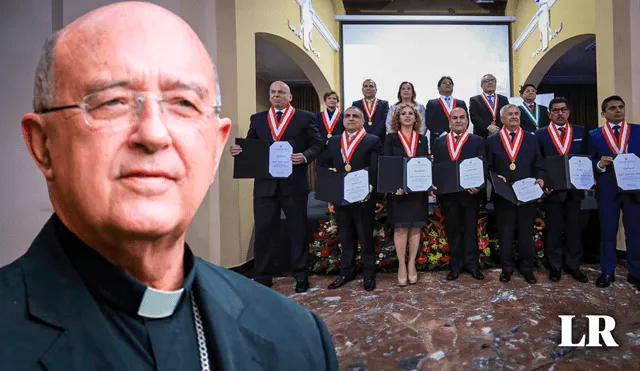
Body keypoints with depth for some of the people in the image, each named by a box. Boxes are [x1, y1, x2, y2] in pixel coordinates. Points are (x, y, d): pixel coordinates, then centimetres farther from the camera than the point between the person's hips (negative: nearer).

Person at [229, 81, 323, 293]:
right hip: (265, 183, 3)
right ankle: (262, 277, 18)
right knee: (263, 230, 5)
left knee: (298, 230, 7)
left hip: (294, 183, -2)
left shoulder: (305, 118, 4)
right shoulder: (257, 119, 13)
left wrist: (305, 156, -17)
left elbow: (317, 144, 1)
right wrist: (238, 150, -10)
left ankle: (301, 276, 21)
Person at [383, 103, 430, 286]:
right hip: (398, 189, -3)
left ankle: (412, 264, 15)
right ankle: (401, 266, 10)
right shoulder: (391, 138, 2)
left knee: (415, 227, 5)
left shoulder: (423, 139, 11)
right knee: (400, 228, 0)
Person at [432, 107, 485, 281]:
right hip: (448, 193, 2)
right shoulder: (439, 142, 11)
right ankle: (456, 265, 20)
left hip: (471, 192, -2)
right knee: (452, 230, 9)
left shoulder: (478, 141, 4)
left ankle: (472, 264, 19)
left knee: (471, 229, 8)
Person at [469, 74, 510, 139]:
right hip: (482, 136, -2)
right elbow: (474, 117, -4)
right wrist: (488, 127, -17)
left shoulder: (503, 99, 16)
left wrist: (499, 129, -12)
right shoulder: (474, 100, 8)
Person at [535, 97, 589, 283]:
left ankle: (573, 265, 21)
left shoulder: (581, 132, 8)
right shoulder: (541, 134, 2)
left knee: (574, 228, 8)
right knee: (554, 228, 7)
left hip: (575, 188, 2)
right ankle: (555, 266, 18)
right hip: (552, 189, -2)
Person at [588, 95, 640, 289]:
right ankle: (607, 272, 20)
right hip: (607, 190, -1)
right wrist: (600, 164, -16)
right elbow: (590, 163, 5)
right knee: (607, 232, 8)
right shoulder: (594, 135, 6)